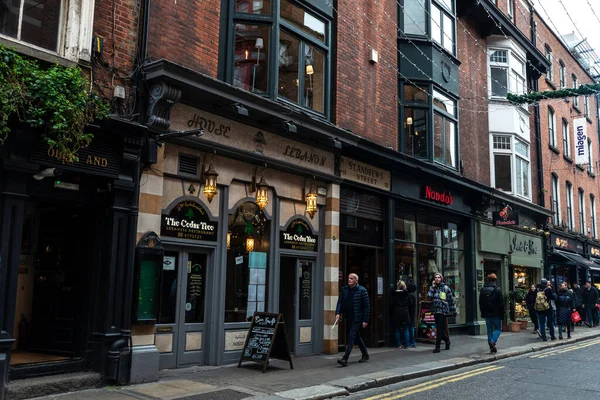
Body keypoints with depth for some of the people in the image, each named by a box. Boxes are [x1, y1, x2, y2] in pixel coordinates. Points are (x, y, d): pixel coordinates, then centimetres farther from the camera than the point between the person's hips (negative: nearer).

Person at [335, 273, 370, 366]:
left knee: (351, 337, -13)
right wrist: (338, 313, -12)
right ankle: (365, 355, 34)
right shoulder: (344, 289, 6)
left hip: (357, 318, -6)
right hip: (348, 318, 6)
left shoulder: (362, 290, -9)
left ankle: (345, 359, -15)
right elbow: (340, 302, 5)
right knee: (357, 337, 17)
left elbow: (367, 306, -8)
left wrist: (365, 320, -11)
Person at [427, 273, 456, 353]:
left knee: (440, 329, -9)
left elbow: (451, 300, 4)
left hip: (443, 311, -4)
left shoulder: (446, 288, 2)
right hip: (435, 311, 4)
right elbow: (429, 296, -6)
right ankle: (447, 342, 32)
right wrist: (433, 286, -6)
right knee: (440, 329, 11)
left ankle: (437, 347, -8)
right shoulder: (433, 288, 10)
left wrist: (454, 311, 4)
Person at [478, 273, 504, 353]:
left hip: (486, 314, 4)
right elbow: (501, 303, -10)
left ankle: (491, 346, 10)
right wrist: (502, 314, -4)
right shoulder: (497, 290, -10)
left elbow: (480, 303, 11)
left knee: (489, 329, 11)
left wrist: (483, 313, 16)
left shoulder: (482, 290, 6)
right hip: (495, 314, -4)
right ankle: (493, 341, -15)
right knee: (498, 328, 7)